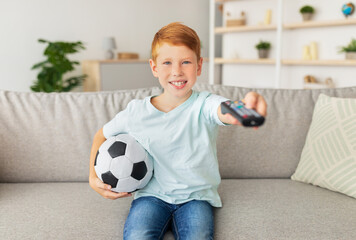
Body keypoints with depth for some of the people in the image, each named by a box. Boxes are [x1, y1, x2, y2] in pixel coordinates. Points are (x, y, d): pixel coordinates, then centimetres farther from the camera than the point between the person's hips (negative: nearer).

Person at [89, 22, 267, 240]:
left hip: (196, 196, -1)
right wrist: (94, 177, 2)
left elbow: (226, 111, -37)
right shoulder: (136, 112, -4)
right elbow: (103, 135, 13)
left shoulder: (204, 105, -12)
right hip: (152, 195, 1)